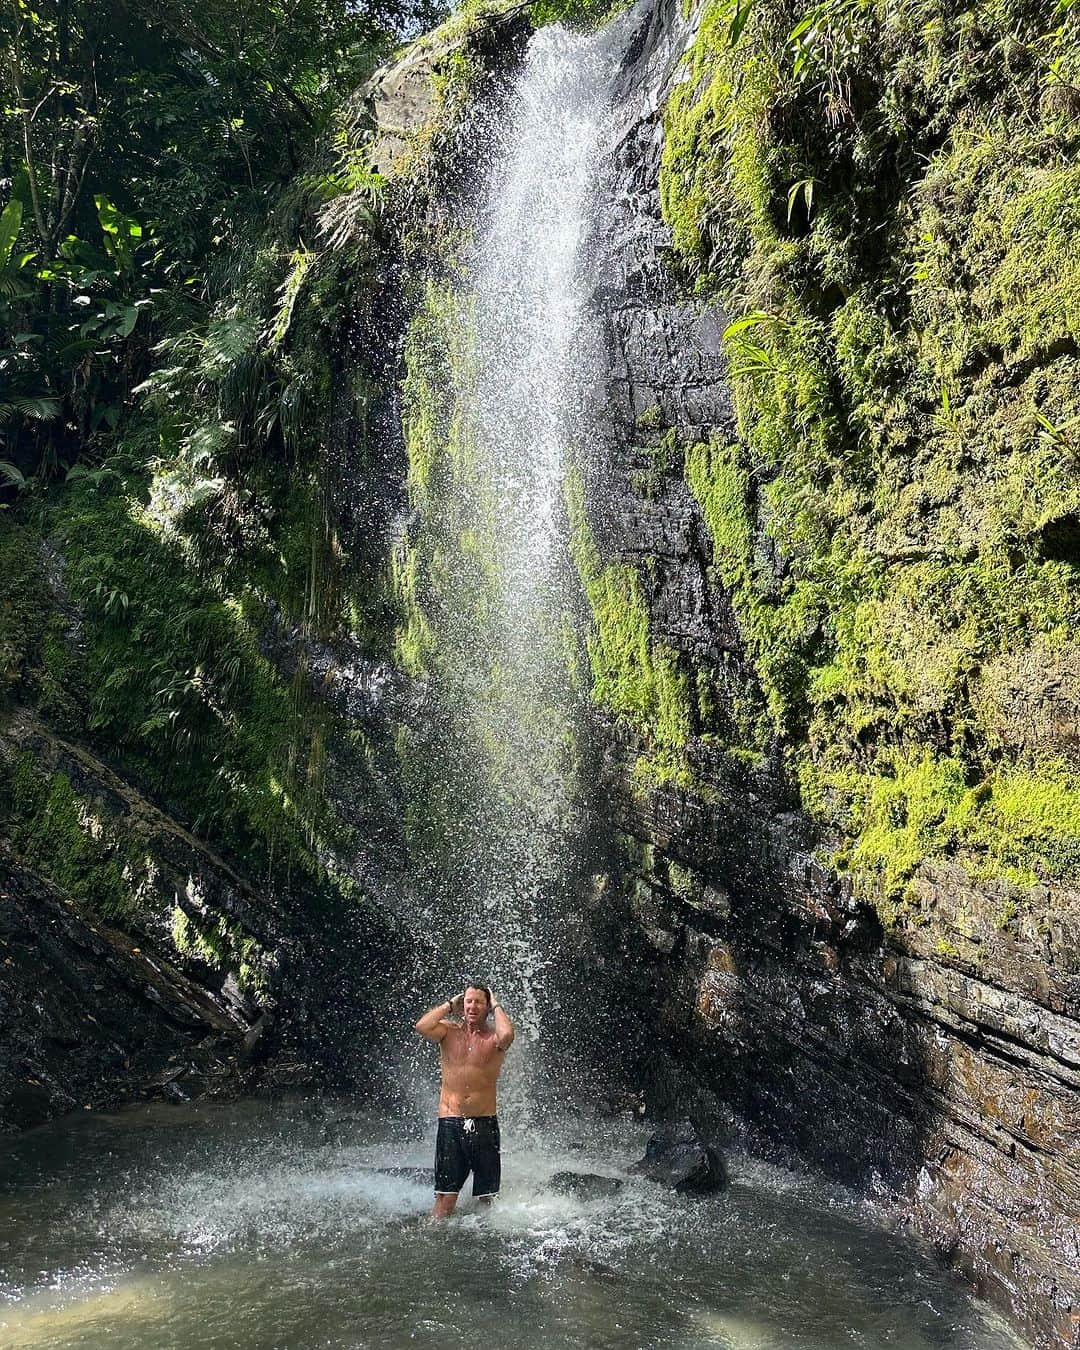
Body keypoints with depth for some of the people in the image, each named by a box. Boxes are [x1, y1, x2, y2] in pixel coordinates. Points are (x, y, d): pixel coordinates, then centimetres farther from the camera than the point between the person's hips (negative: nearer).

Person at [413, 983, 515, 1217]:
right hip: (450, 1122, 0)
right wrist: (450, 1005, -3)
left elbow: (507, 1035, -25)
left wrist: (496, 1006, -7)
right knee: (446, 1193, -1)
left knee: (487, 1196, 7)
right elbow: (422, 1027, -15)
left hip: (485, 1123, 0)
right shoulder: (449, 1031, 5)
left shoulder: (493, 1038, 1)